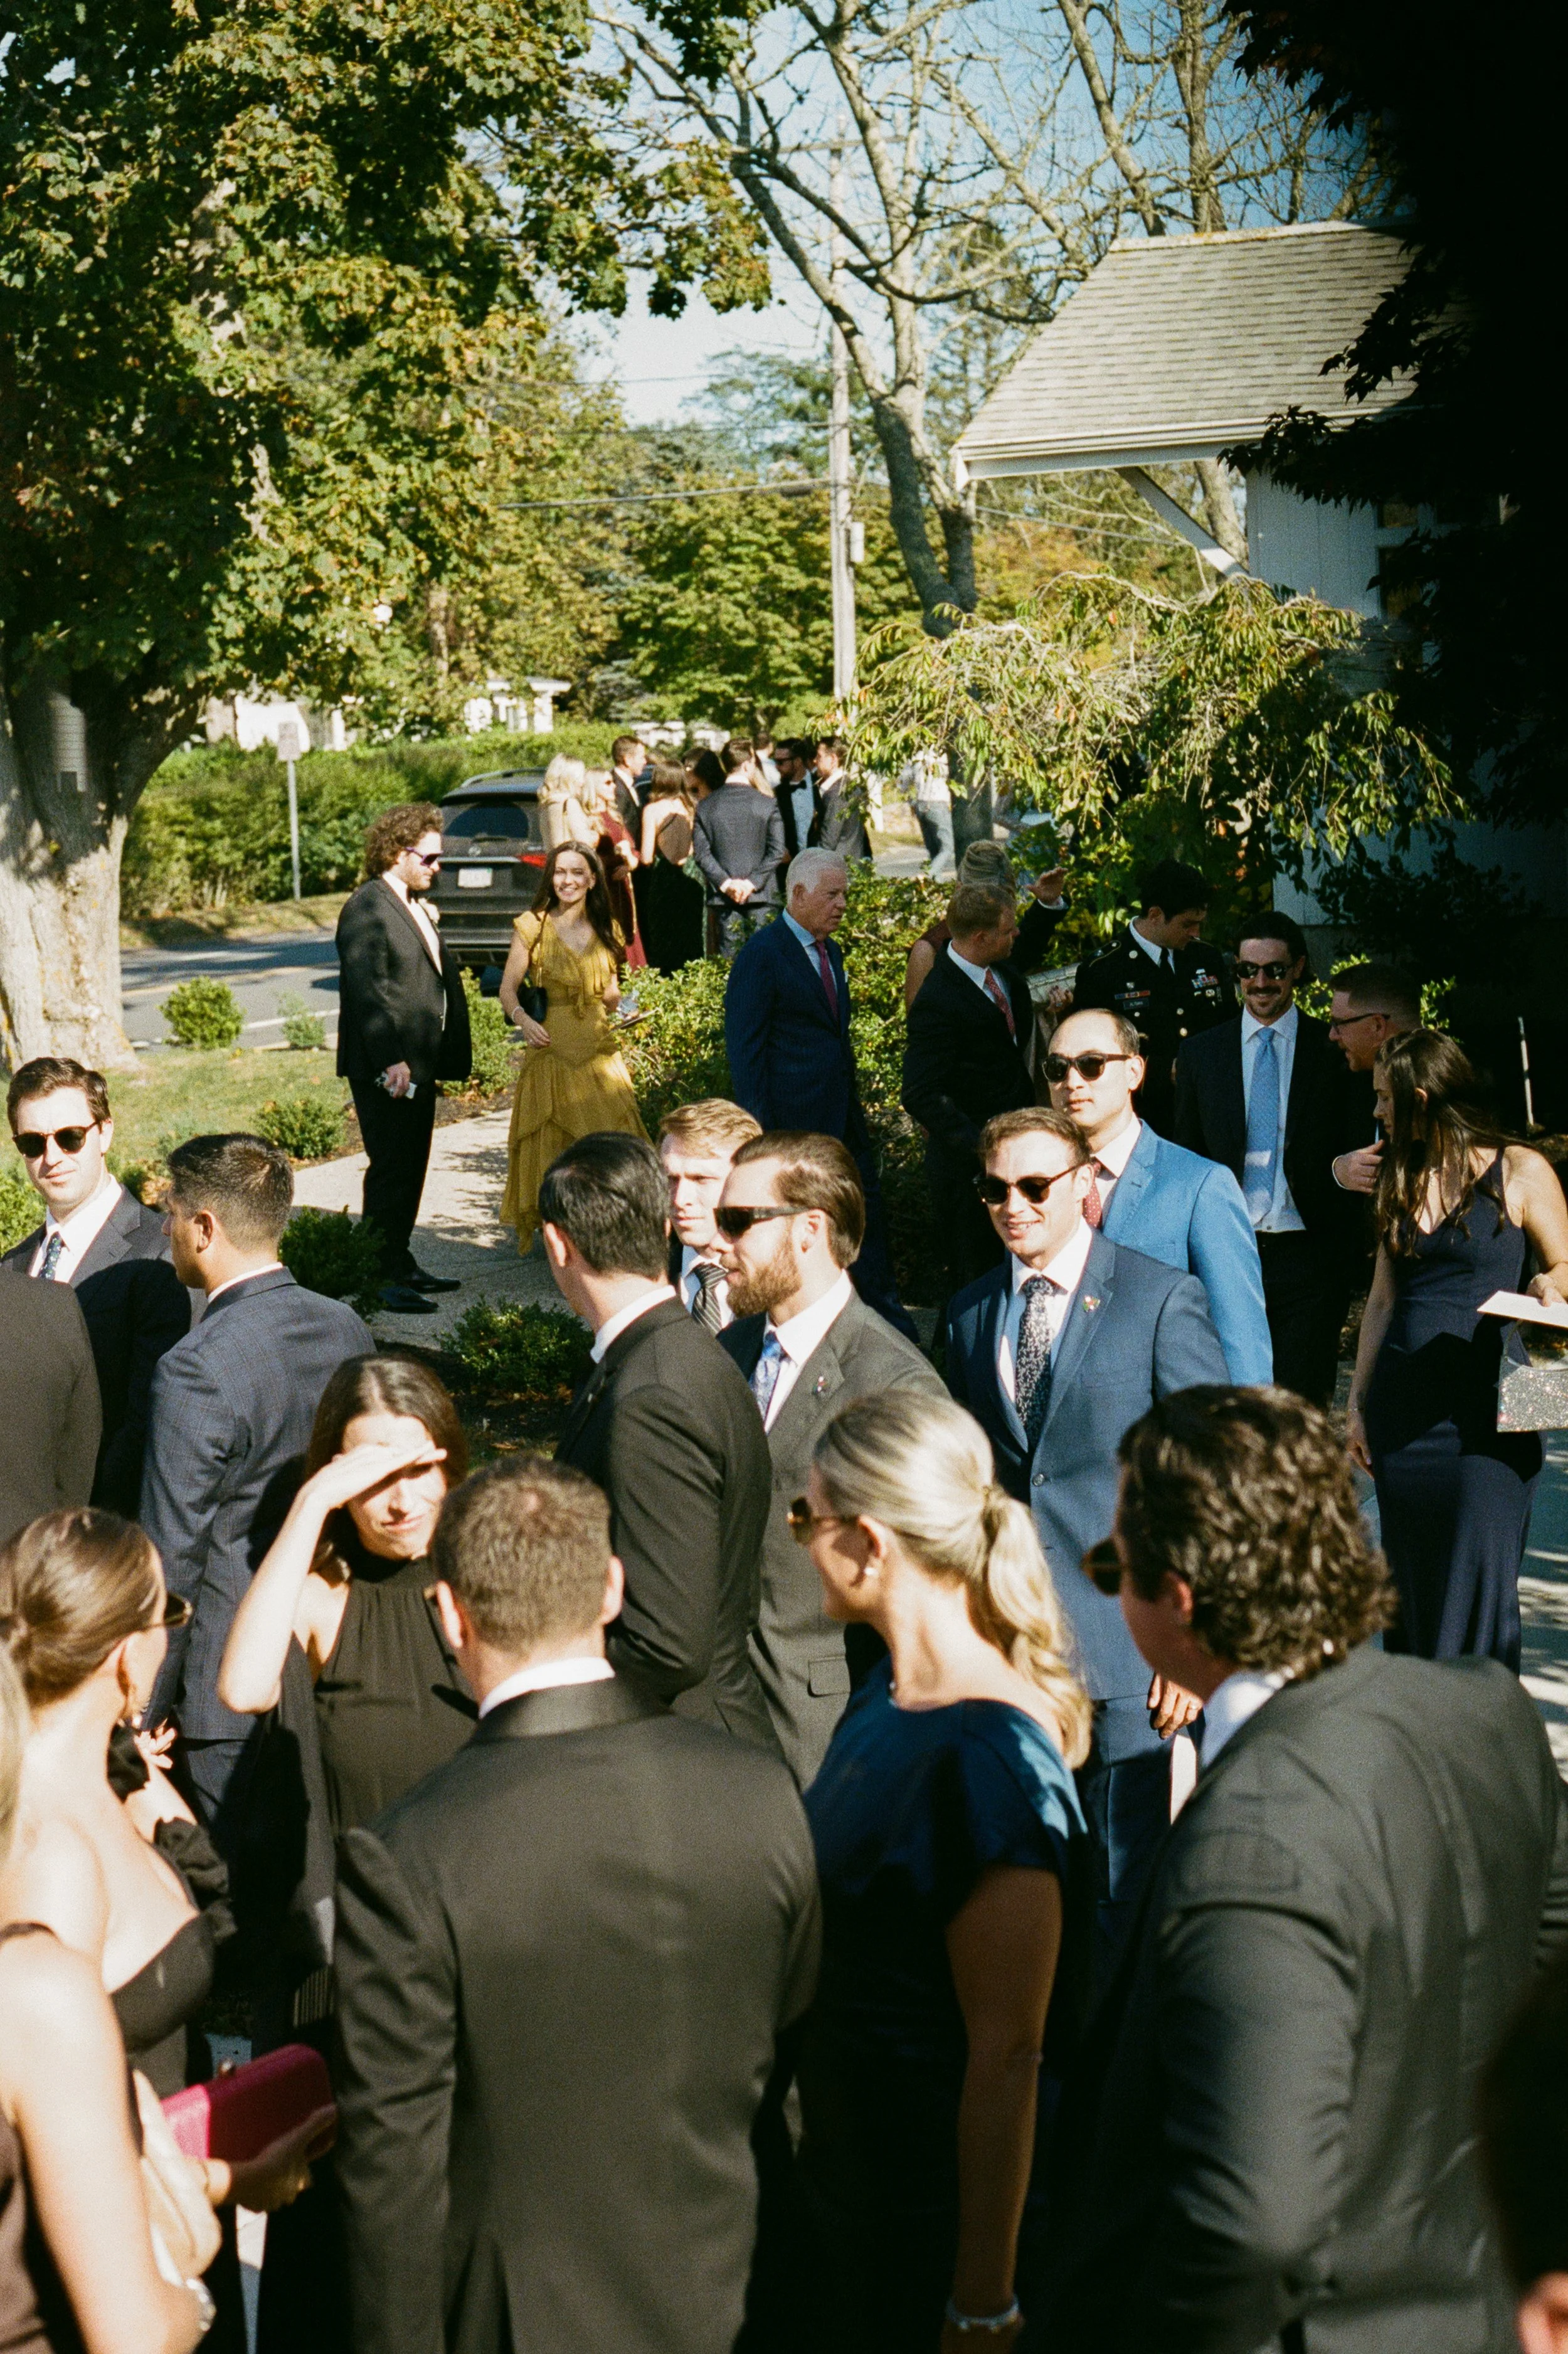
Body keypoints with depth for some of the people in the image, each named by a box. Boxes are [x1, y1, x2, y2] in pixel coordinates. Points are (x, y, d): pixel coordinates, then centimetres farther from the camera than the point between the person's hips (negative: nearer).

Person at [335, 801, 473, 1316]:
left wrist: (444, 1058, 17)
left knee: (411, 1170, 14)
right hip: (385, 1067, -9)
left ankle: (401, 1264, 23)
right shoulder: (366, 907, -13)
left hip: (418, 1063, 10)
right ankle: (381, 1278, -2)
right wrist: (389, 1061, -24)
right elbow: (366, 990, -19)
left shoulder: (412, 906, 17)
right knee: (391, 1171, -7)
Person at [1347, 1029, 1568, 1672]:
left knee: (1478, 1578, -4)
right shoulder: (1400, 1180, 12)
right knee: (1409, 1583, 8)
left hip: (1483, 1405, -5)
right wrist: (1358, 1402, 11)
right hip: (1403, 1404, 5)